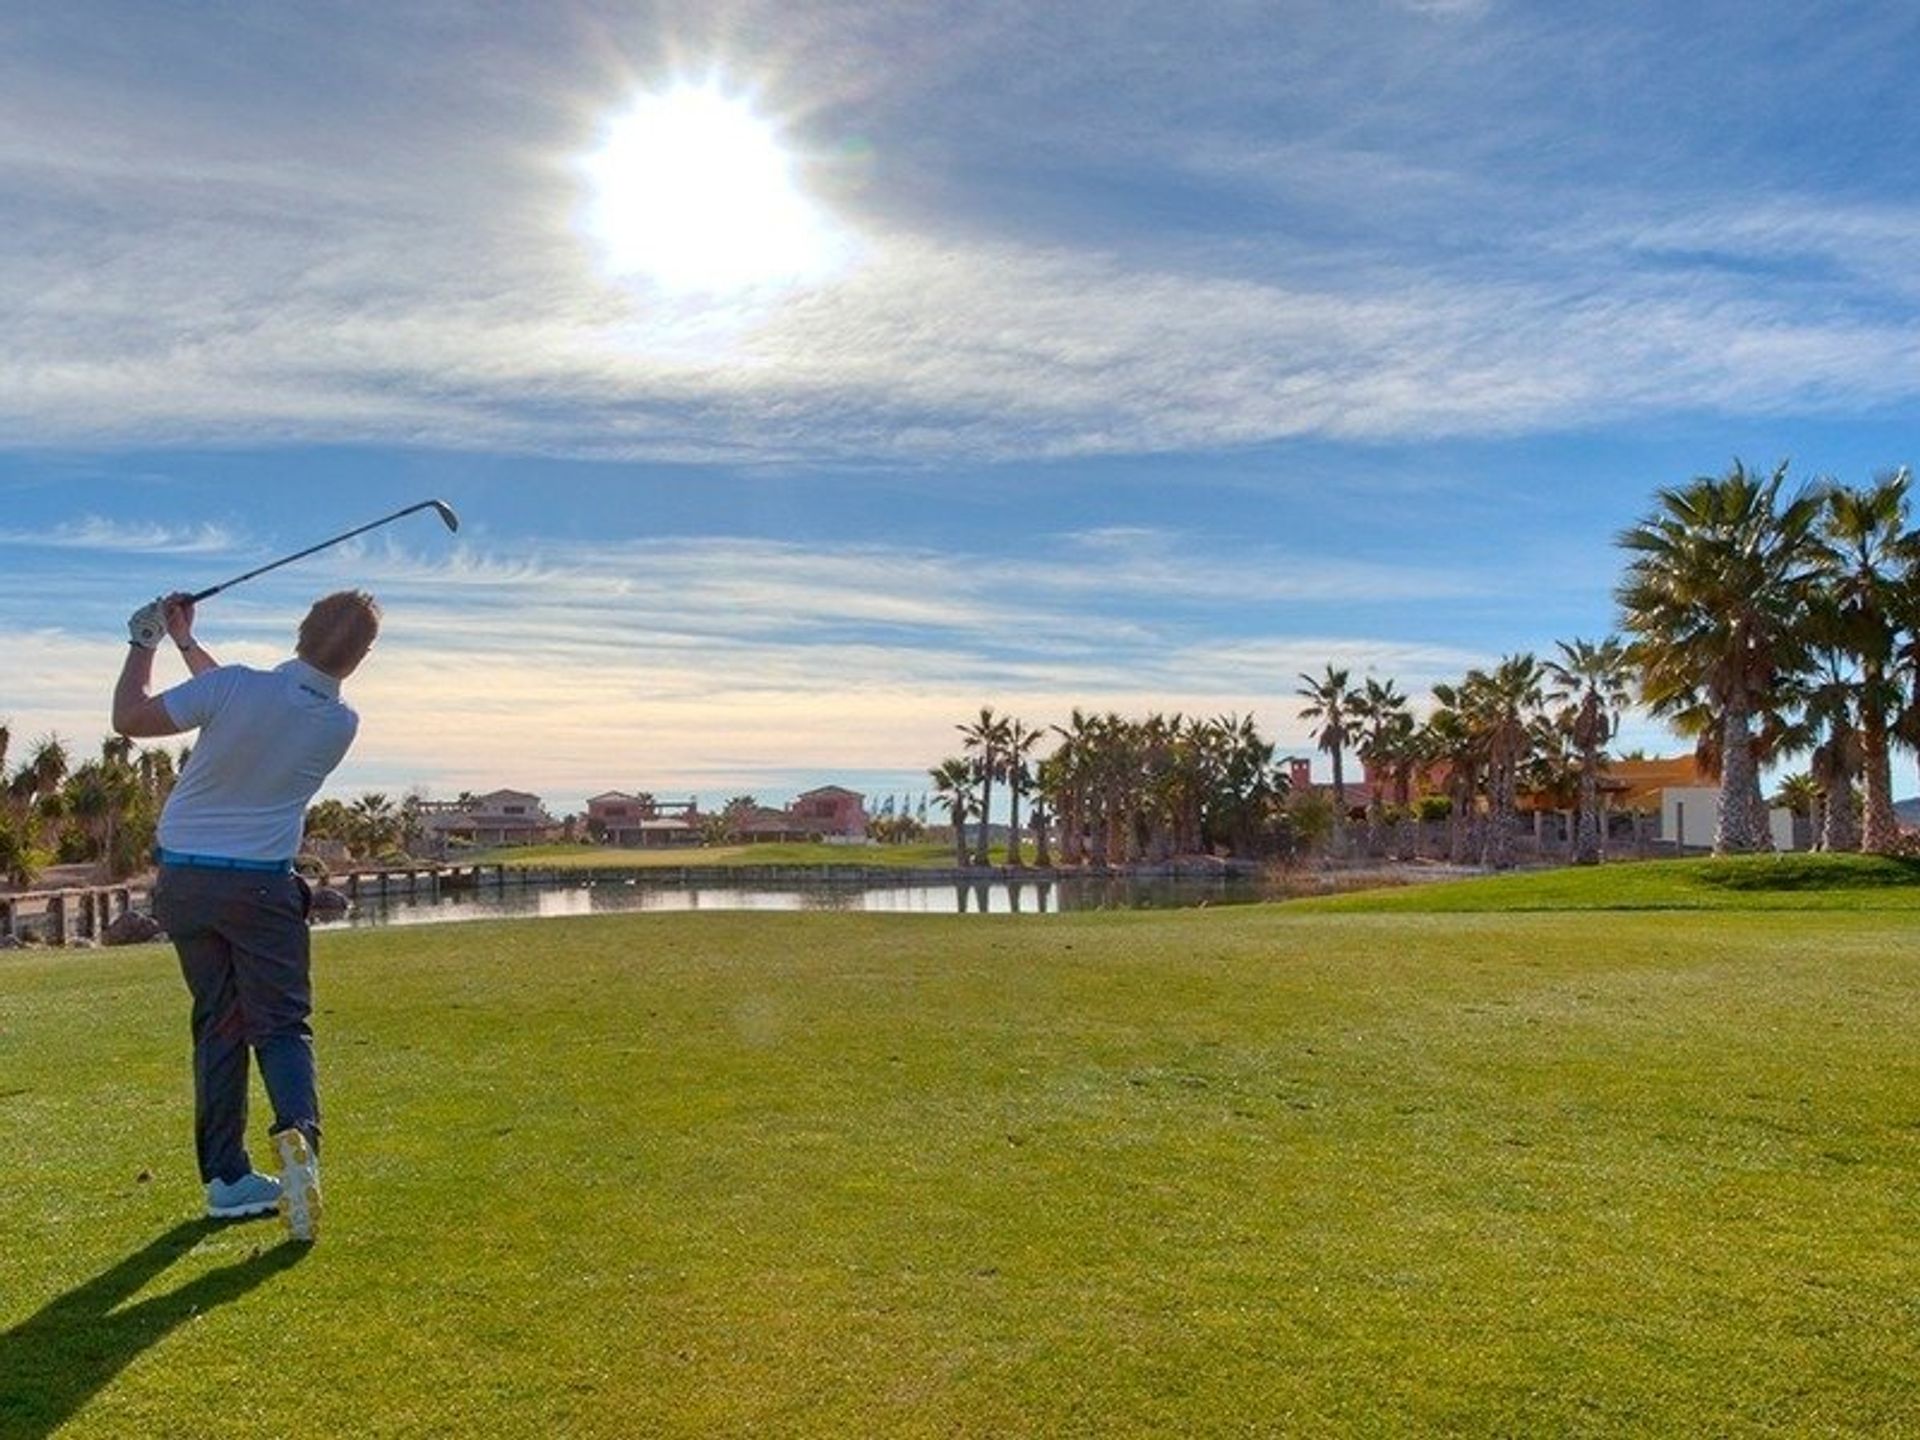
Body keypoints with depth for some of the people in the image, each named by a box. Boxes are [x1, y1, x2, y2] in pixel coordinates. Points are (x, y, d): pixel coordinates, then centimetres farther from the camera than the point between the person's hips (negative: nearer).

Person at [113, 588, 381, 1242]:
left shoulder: (233, 686, -16)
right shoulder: (341, 725, -6)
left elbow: (129, 718, -6)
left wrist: (146, 641, 7)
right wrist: (187, 643, 16)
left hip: (183, 881, 1)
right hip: (261, 887, -1)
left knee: (218, 1023, 12)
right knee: (281, 1025, 4)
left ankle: (227, 1177, 13)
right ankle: (298, 1132, -24)